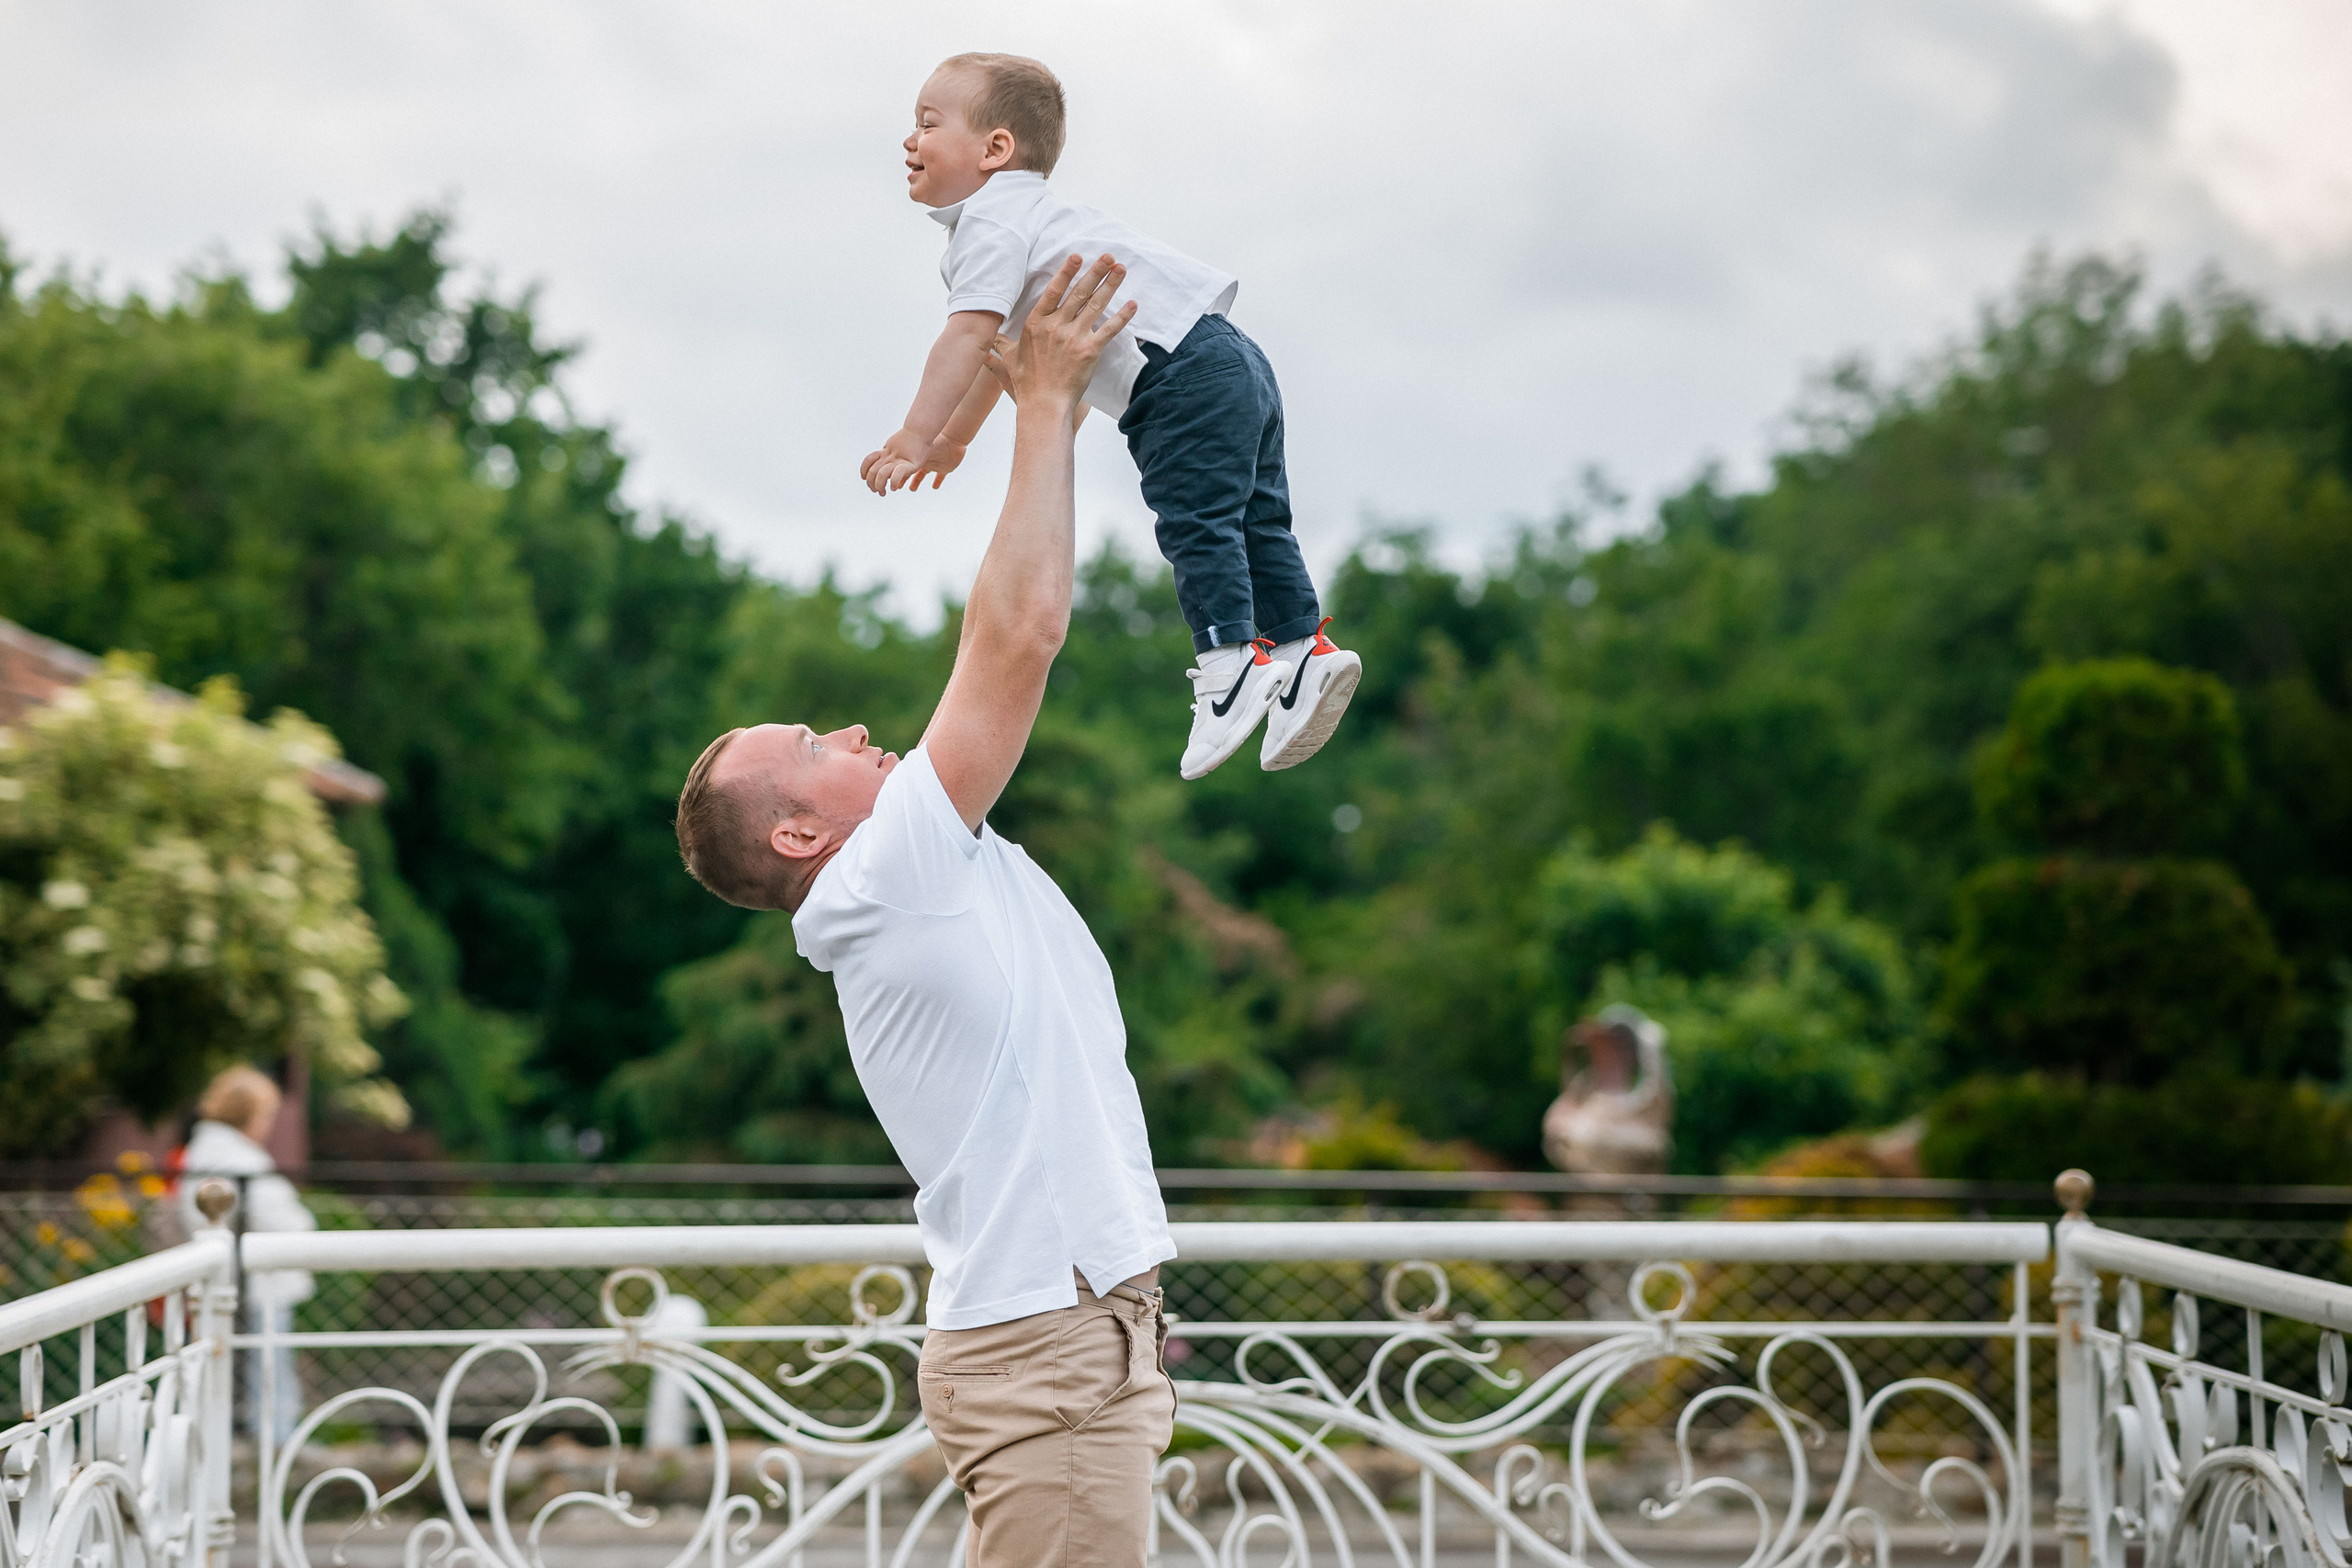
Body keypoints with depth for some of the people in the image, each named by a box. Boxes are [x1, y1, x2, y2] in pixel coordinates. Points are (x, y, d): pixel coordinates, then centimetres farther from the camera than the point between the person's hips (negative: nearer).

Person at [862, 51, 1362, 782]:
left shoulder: (992, 223, -7)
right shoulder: (1021, 216, 27)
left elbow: (967, 337, -20)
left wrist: (915, 437, -20)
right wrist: (952, 438, 47)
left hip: (1188, 376, -11)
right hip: (1233, 366, 11)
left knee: (1194, 521, -12)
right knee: (1250, 521, 11)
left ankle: (1233, 660, -14)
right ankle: (1304, 648, 12)